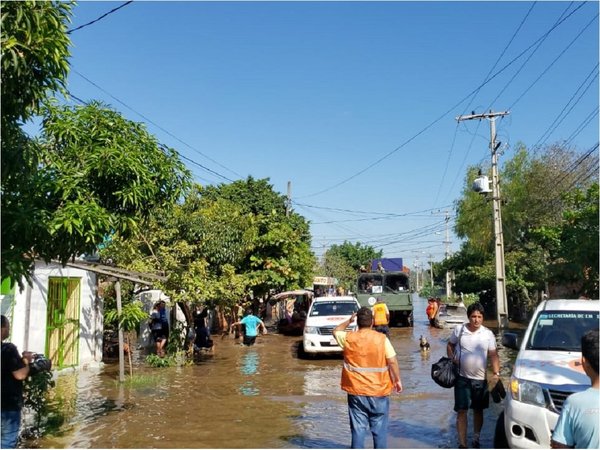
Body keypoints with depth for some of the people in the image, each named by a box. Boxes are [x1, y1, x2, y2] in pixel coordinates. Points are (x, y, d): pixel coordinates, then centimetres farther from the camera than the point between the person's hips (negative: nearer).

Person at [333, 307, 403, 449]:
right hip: (378, 391, -1)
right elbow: (393, 362, -8)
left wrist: (348, 321, 19)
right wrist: (397, 380, 4)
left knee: (358, 428, 7)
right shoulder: (382, 339, -9)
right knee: (379, 428, 11)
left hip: (355, 391, 1)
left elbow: (336, 331, 16)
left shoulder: (348, 338, -4)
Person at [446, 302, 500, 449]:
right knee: (461, 411, -1)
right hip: (462, 378, -1)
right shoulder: (459, 330, -3)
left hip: (480, 379, 1)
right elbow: (450, 345, 11)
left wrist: (496, 373, -15)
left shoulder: (488, 334, -2)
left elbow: (493, 355, -3)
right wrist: (452, 360, -4)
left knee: (478, 410, 14)